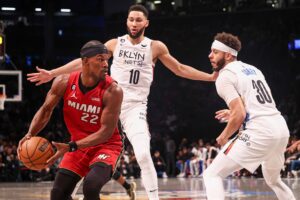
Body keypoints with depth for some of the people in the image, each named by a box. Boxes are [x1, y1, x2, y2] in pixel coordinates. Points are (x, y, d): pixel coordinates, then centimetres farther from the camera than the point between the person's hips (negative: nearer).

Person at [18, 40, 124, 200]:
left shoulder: (112, 91, -25)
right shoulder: (64, 83, -12)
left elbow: (106, 131, -25)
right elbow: (46, 110, 2)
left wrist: (71, 147, -33)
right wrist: (30, 135, -15)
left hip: (106, 145, -5)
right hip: (78, 145, 5)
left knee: (91, 187, -30)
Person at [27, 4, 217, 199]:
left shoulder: (155, 47, 3)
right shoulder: (115, 44, 4)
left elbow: (180, 69, 11)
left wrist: (211, 77, 5)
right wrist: (52, 73, 5)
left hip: (135, 106, -2)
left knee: (144, 155, -20)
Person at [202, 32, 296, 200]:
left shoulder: (225, 76, -3)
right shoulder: (253, 69, 23)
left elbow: (240, 114, -13)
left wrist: (224, 137, 3)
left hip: (259, 132, -8)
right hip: (281, 129, 8)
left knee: (212, 175, -3)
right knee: (273, 180, 33)